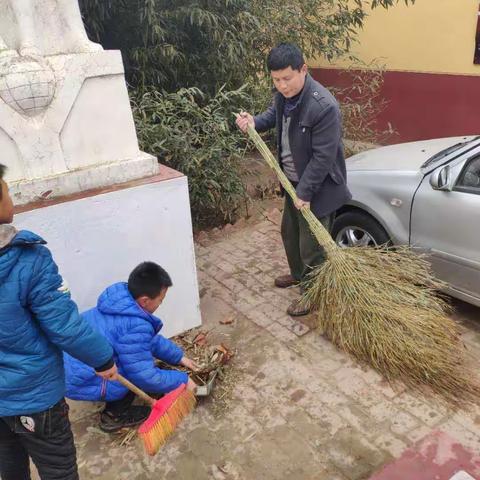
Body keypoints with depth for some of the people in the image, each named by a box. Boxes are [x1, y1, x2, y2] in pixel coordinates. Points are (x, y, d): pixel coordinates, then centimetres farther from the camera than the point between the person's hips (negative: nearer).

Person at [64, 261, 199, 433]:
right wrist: (182, 381, -7)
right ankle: (114, 415, 9)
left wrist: (179, 356, 18)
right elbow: (145, 376, -21)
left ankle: (115, 407, 24)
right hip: (81, 382, -9)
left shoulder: (122, 301, 1)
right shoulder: (136, 327, -28)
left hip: (71, 365, 9)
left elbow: (152, 339, 16)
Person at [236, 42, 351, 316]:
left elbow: (323, 157, -26)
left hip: (318, 187, -8)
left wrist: (305, 193, -22)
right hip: (294, 181, 9)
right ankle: (299, 274, 49)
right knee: (290, 232, 25)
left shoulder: (323, 106, -29)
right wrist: (254, 122, -1)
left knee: (311, 245, 4)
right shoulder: (284, 94, -4)